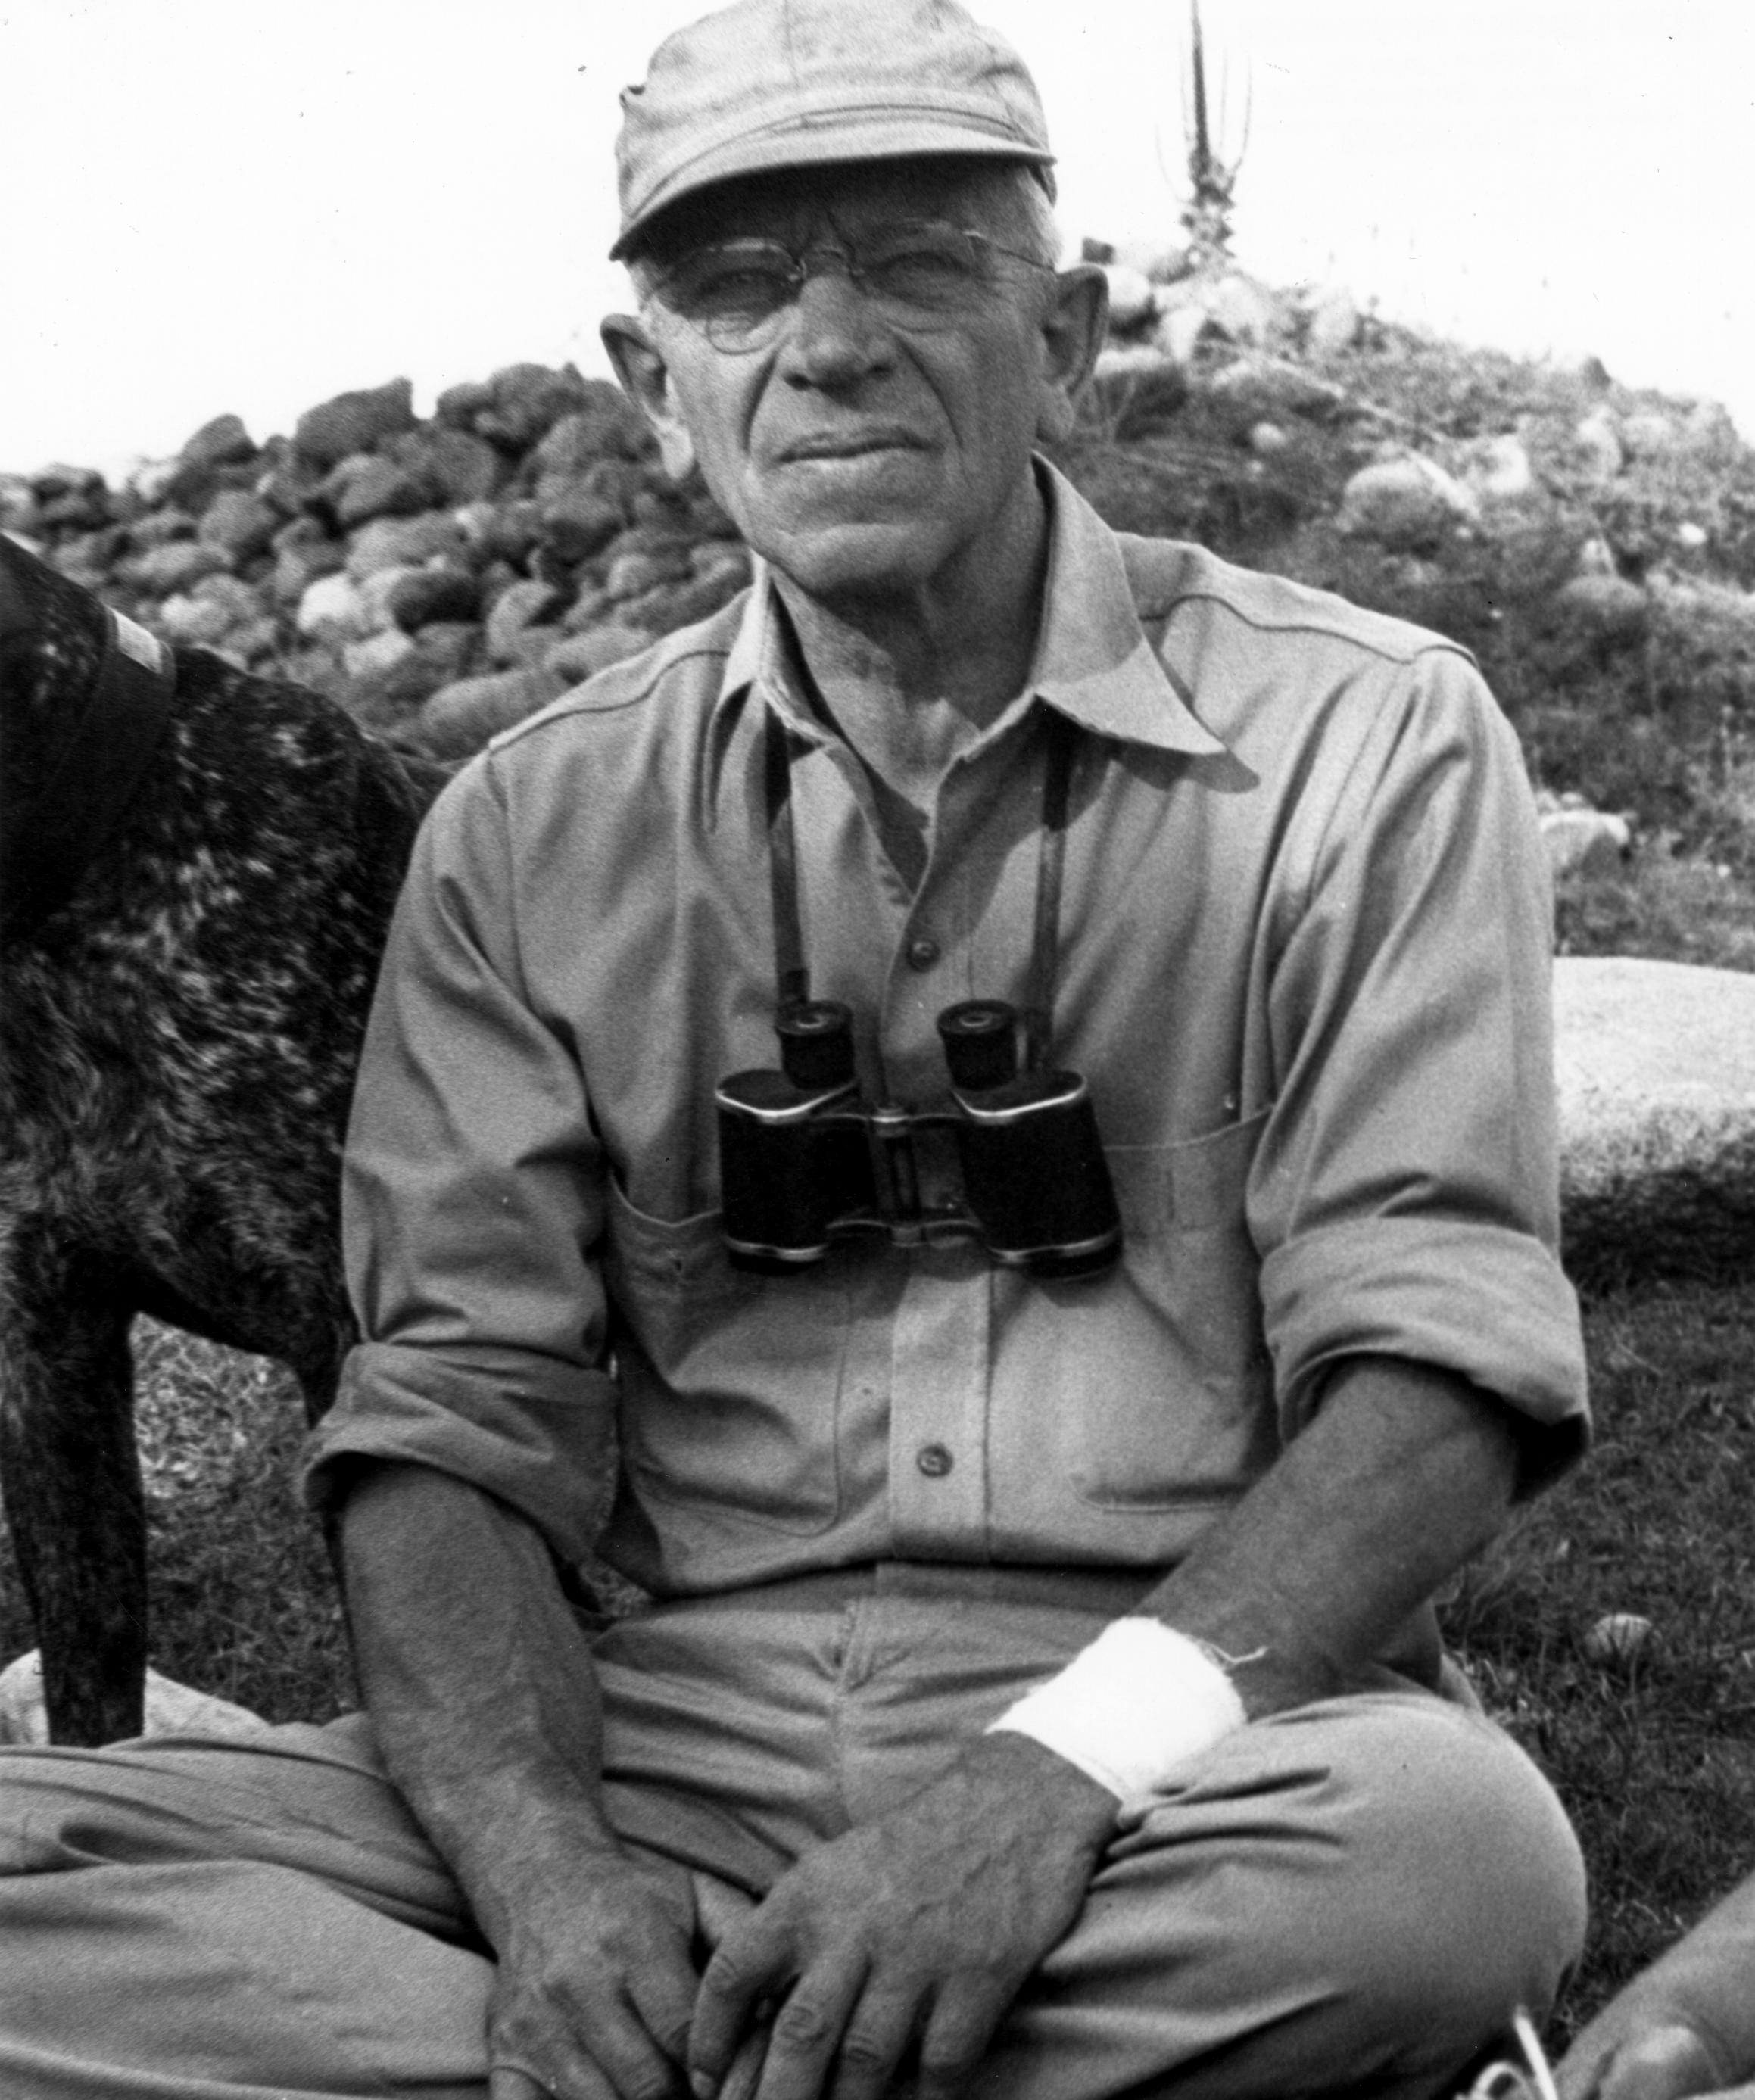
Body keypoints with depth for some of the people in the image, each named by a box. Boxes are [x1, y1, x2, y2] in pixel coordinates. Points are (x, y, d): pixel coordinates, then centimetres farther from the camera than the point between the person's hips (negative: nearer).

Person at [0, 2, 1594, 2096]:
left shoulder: (1358, 742, 2)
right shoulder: (532, 830, 10)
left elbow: (1434, 1360, -6)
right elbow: (453, 1413, 4)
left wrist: (1062, 1773, -23)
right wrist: (539, 1853, -18)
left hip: (1188, 1741, 0)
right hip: (677, 1723, 1)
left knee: (1449, 1845, -37)